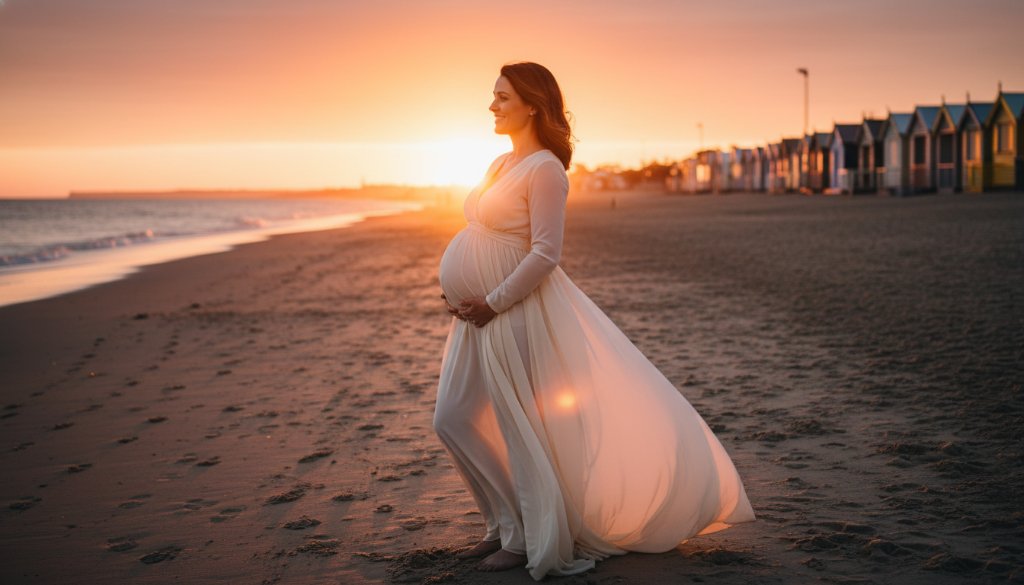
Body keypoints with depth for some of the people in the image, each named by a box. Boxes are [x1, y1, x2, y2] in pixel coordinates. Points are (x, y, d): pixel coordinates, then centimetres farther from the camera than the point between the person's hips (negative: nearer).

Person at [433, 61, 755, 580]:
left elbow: (544, 255, -20)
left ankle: (530, 538, 16)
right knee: (454, 418, 11)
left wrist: (492, 304, -18)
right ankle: (508, 523, 24)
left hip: (517, 313, -10)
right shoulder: (502, 164, 14)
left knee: (523, 426, 0)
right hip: (482, 312, 10)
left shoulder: (544, 169, -13)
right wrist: (457, 292, 8)